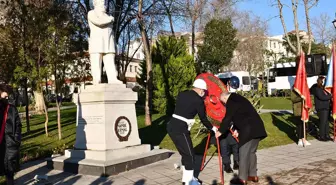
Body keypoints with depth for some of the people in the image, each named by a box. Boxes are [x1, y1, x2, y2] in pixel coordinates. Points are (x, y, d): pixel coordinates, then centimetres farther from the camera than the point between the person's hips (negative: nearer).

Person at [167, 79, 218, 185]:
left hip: (171, 126, 8)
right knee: (190, 155, 5)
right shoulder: (198, 100, -7)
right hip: (180, 130, -8)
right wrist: (212, 128, 19)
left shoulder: (182, 94, 12)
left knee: (185, 154, 19)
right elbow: (203, 119, 3)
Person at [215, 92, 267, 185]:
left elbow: (227, 118, -8)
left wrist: (220, 131, 2)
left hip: (248, 130, -10)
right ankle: (253, 175, 24)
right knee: (251, 152, 17)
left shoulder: (231, 101, -6)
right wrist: (238, 130, 26)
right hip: (257, 128, 10)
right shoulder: (238, 99, 23)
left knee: (243, 154, -4)